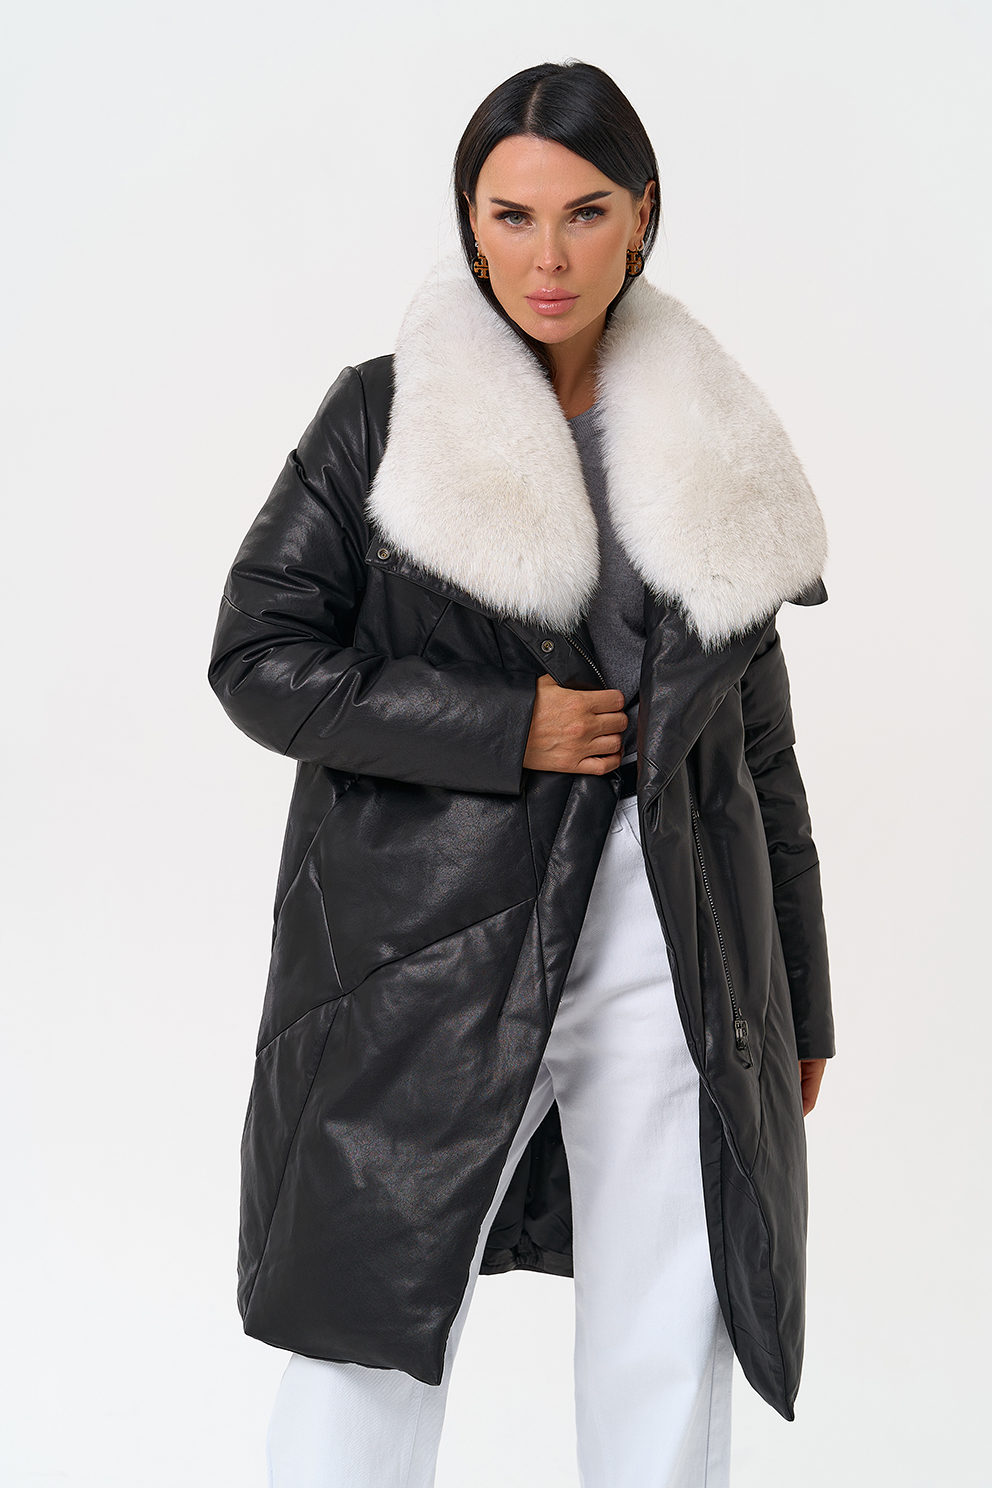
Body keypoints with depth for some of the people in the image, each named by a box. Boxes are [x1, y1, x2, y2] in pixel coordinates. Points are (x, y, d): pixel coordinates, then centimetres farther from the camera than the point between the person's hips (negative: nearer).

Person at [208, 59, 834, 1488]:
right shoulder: (387, 415, 0)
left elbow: (759, 745, 13)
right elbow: (259, 656, -4)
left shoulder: (713, 451, 9)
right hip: (434, 943, -2)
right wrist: (507, 728, -13)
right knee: (374, 1339, 4)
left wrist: (797, 1005, 14)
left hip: (674, 953, 3)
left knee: (671, 1367, 8)